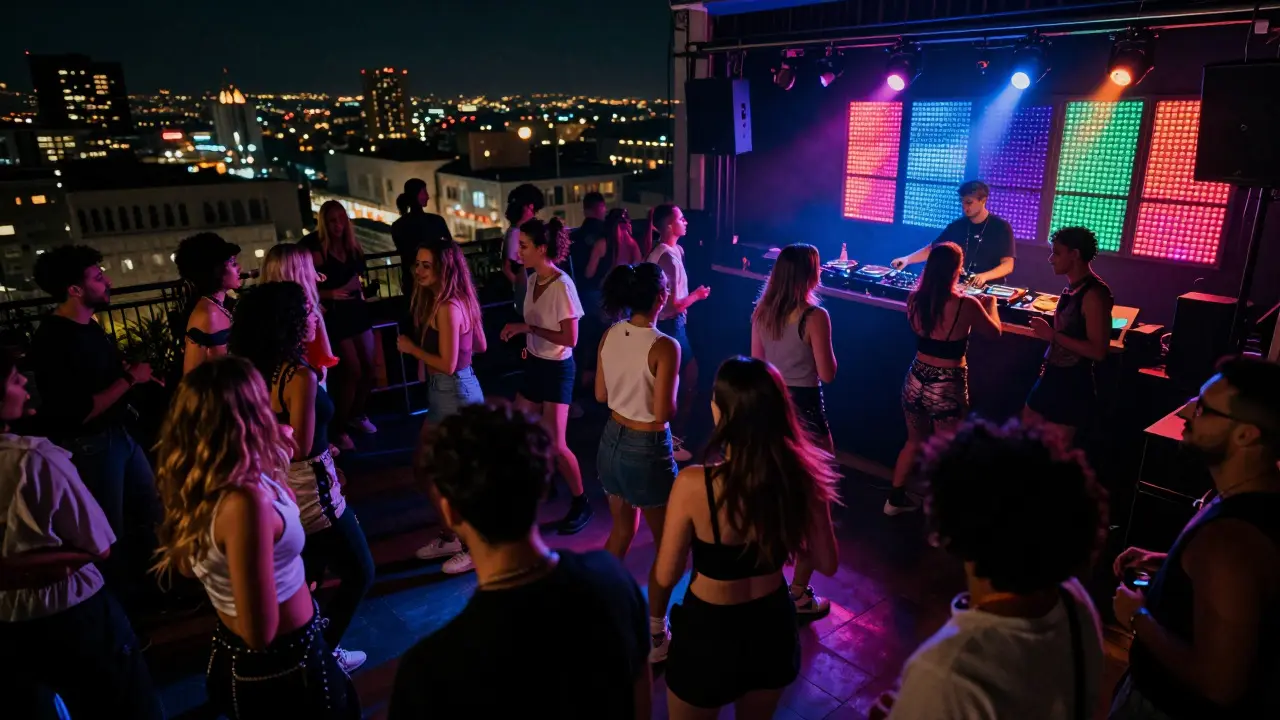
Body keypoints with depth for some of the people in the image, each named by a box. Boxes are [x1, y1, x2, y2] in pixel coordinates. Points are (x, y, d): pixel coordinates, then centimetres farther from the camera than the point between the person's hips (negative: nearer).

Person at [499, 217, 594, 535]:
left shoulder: (562, 285, -21)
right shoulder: (532, 281, 2)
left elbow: (570, 339, -23)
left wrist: (527, 329, -22)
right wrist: (529, 345, 0)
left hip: (557, 370, -8)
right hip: (534, 365, 8)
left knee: (555, 444, -5)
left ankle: (581, 504, 14)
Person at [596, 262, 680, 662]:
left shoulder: (610, 335, -2)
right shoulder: (664, 347, -22)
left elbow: (601, 394, 6)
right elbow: (663, 413, -21)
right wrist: (673, 387, -3)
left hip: (612, 441, 7)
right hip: (647, 451, -7)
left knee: (621, 529, 25)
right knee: (667, 543, 12)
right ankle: (655, 636, 20)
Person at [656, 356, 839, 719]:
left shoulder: (693, 484, -29)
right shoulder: (801, 479, -18)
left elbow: (666, 578, -16)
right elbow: (827, 564, -4)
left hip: (708, 633, -3)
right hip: (773, 627, 3)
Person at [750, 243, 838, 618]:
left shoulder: (762, 312, 1)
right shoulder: (814, 316, -19)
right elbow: (827, 374, -15)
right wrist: (826, 345, 0)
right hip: (804, 410, -7)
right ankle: (799, 594, 12)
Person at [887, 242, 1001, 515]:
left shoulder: (914, 299, -5)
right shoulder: (966, 305, -18)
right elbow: (995, 333, 2)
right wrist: (990, 304, 20)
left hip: (916, 380, 5)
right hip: (947, 387, -5)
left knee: (915, 442, 25)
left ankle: (896, 499, 38)